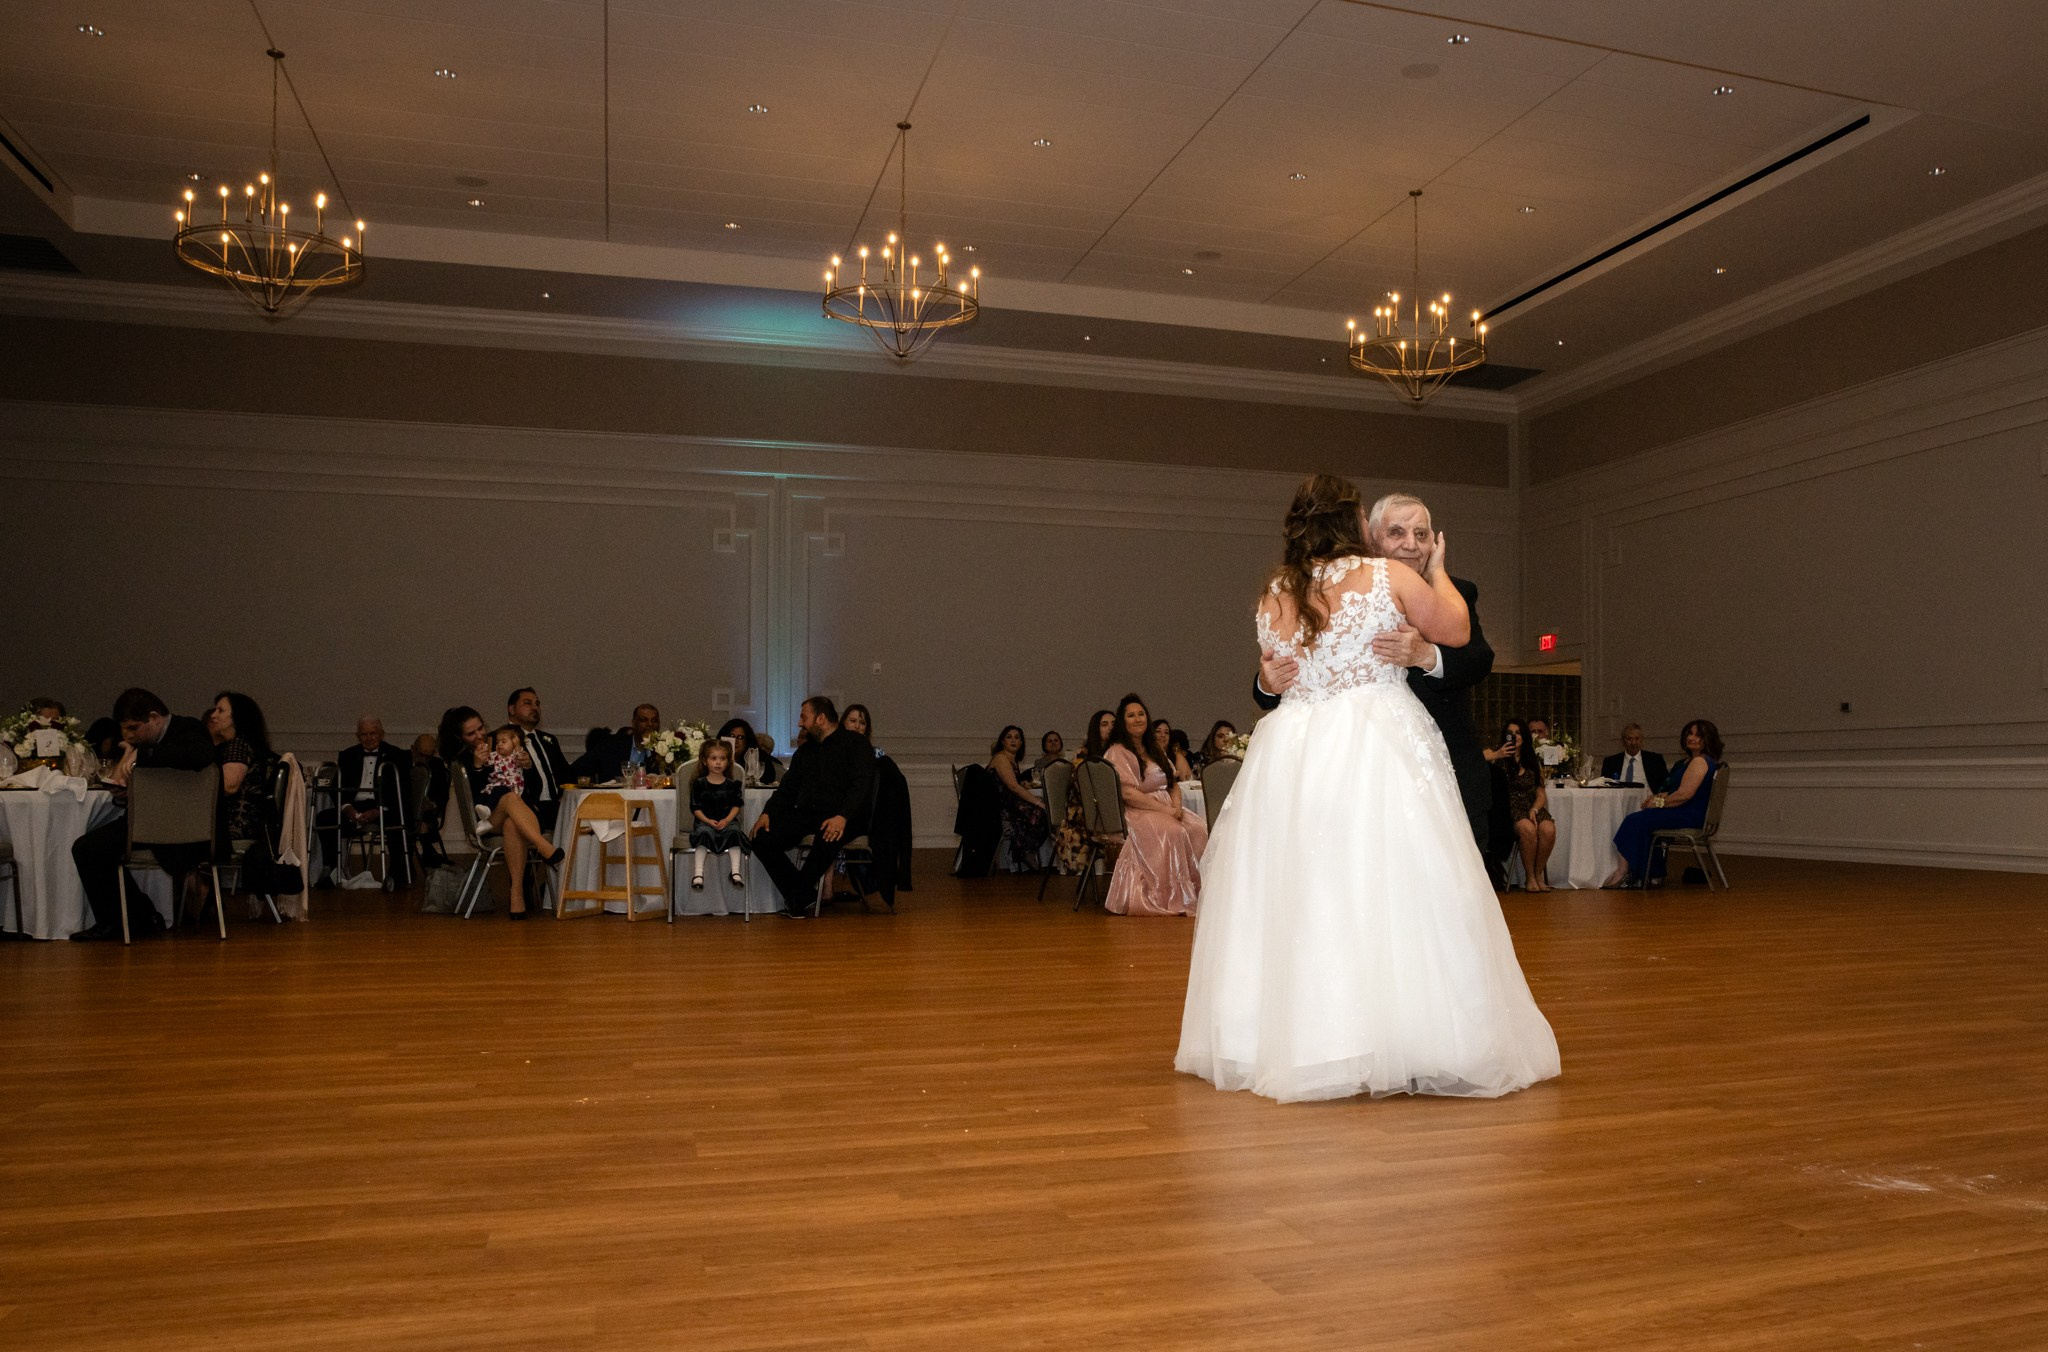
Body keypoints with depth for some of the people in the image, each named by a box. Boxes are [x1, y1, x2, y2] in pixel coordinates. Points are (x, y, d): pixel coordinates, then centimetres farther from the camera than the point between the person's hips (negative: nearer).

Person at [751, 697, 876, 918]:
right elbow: (788, 787, 20)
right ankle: (804, 895, -10)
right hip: (805, 814, 6)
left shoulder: (855, 744, 0)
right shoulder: (806, 750, 22)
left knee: (828, 838, -40)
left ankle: (797, 898, -19)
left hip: (839, 817, -6)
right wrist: (768, 813, 0)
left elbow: (861, 784, -14)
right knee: (762, 839, -17)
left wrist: (843, 817, -30)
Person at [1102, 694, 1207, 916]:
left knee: (1198, 829, -21)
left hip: (1167, 808, 7)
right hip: (1136, 813, -7)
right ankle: (1174, 898, -29)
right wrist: (1164, 809, -19)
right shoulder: (1117, 753, -3)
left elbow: (1174, 783, 17)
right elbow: (1128, 793, -15)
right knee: (1172, 832, -34)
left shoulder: (1154, 750, 21)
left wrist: (1176, 806, -5)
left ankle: (1195, 893, -18)